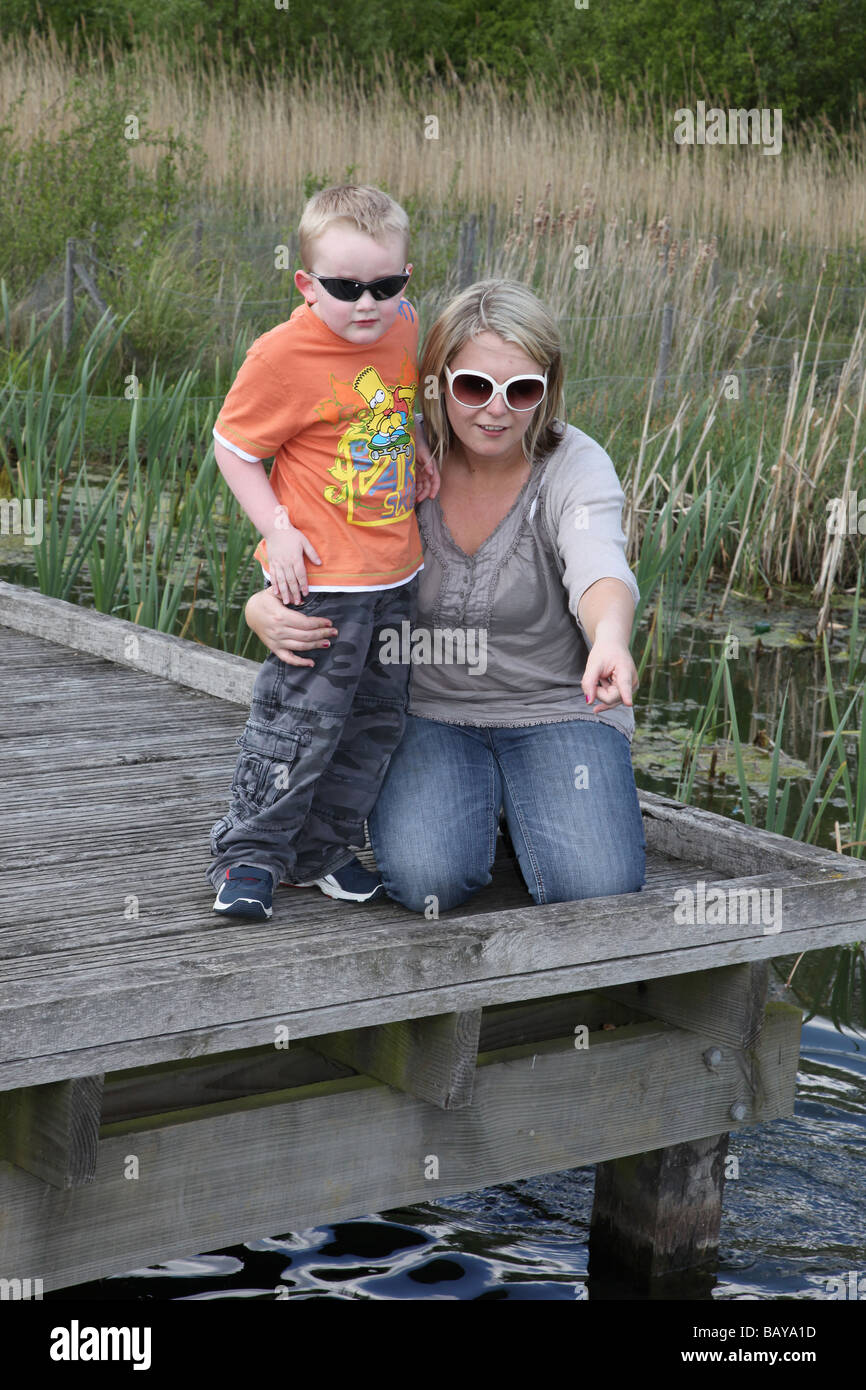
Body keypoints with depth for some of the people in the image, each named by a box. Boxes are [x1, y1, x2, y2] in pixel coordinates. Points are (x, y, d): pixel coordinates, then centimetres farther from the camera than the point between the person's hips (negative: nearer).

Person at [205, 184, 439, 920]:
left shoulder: (404, 330, 2)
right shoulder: (284, 355, -17)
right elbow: (233, 446, -8)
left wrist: (418, 461, 8)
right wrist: (276, 528, -16)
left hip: (396, 574, 7)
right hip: (321, 581, -7)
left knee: (377, 719, 14)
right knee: (301, 722, -3)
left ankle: (324, 851, 29)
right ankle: (248, 854, 14)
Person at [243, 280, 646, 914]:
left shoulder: (575, 465, -14)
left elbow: (600, 570, -35)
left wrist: (610, 642, -60)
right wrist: (265, 611, -32)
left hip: (555, 711, 0)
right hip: (428, 712, 1)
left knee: (600, 890, -21)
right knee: (426, 880, -26)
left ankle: (526, 805, 13)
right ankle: (476, 807, 11)